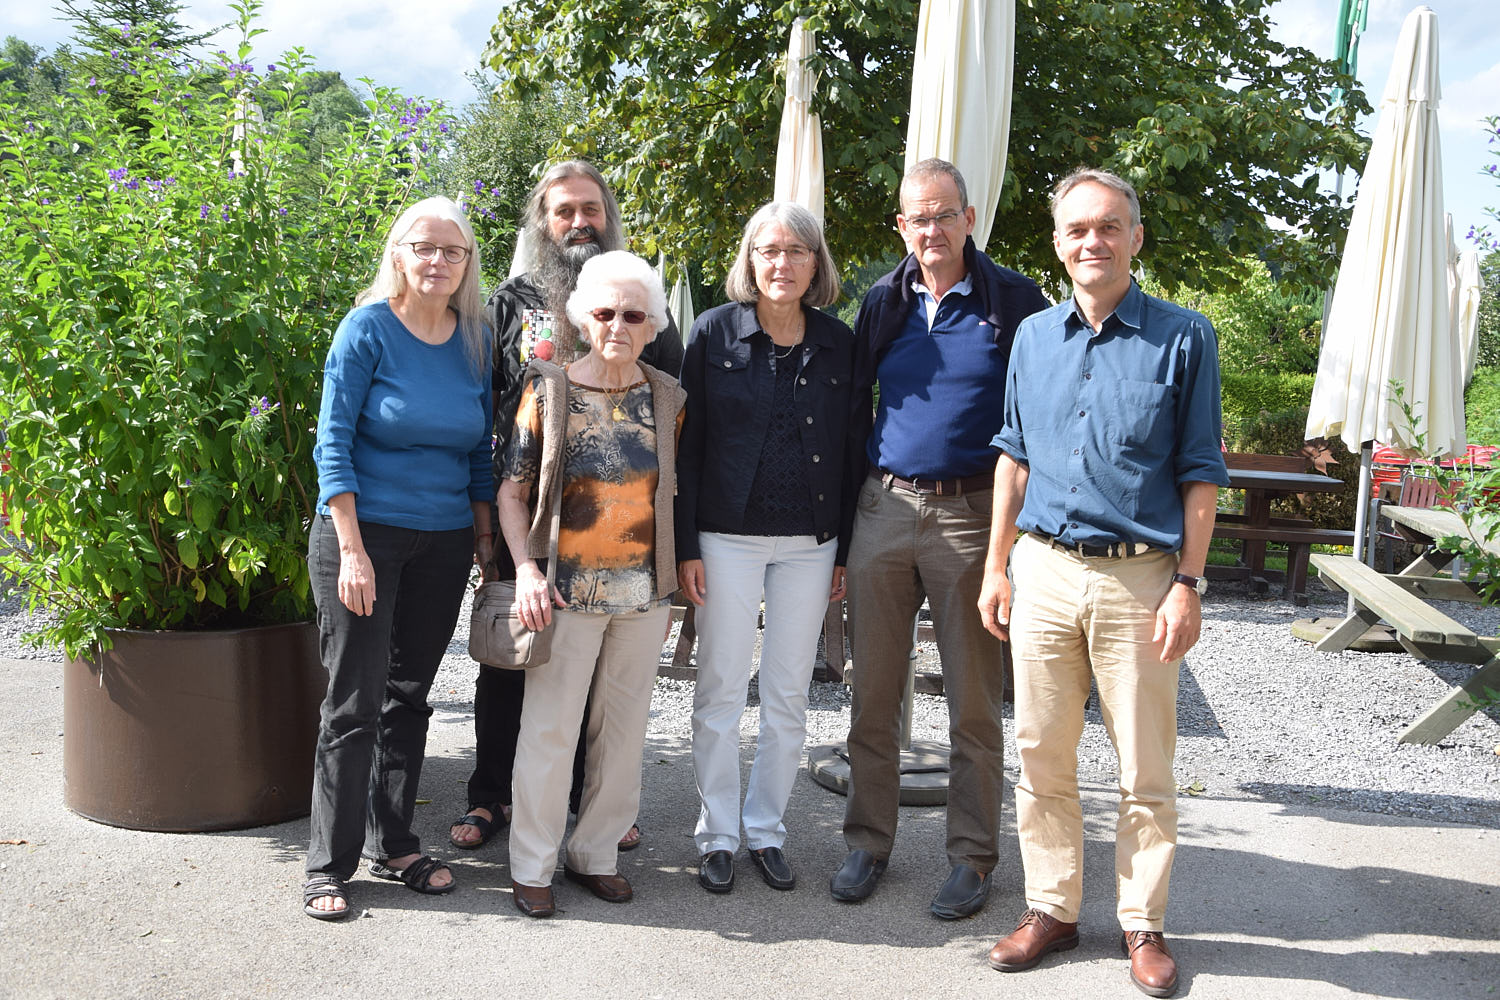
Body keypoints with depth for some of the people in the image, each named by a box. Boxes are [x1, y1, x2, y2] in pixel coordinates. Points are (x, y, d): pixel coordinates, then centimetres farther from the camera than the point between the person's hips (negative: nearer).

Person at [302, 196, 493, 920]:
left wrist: (484, 538, 10)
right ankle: (328, 866, 10)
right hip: (365, 532, -5)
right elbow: (333, 441, -10)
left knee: (410, 697, 12)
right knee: (355, 703, -3)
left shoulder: (475, 339, 7)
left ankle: (394, 846, 25)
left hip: (443, 545, 5)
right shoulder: (368, 328, -7)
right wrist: (352, 549, -16)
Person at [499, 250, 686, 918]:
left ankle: (596, 854, 26)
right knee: (551, 726, 1)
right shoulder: (549, 389, -3)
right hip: (568, 589, -3)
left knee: (624, 726, 10)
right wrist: (526, 569, -14)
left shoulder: (666, 398, 5)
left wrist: (670, 584, 10)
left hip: (644, 592, 3)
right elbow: (512, 492, -2)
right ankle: (532, 866, 16)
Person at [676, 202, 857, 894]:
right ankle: (717, 836, 18)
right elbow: (687, 443, -2)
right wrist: (686, 545, -7)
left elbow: (849, 450, 7)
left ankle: (766, 830, 24)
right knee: (721, 690, 3)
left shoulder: (839, 344, 5)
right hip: (728, 537, -2)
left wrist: (845, 552, 4)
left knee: (788, 696, 9)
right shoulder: (714, 333, -2)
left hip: (810, 543, 2)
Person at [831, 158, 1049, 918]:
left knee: (973, 703, 5)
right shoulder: (883, 302, 10)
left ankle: (972, 857, 18)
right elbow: (851, 404, 15)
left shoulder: (1015, 302, 0)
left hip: (971, 514, -3)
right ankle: (868, 843, 22)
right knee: (873, 695, 8)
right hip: (883, 509, 3)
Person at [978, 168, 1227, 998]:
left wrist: (1188, 584, -8)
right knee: (1042, 756, 8)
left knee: (1145, 770, 5)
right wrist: (996, 567, 10)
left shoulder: (1183, 337, -1)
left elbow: (1200, 472, -1)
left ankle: (1142, 924, 21)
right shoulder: (1033, 337, 10)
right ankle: (1051, 908, 23)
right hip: (1045, 569, 3)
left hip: (1140, 577, -3)